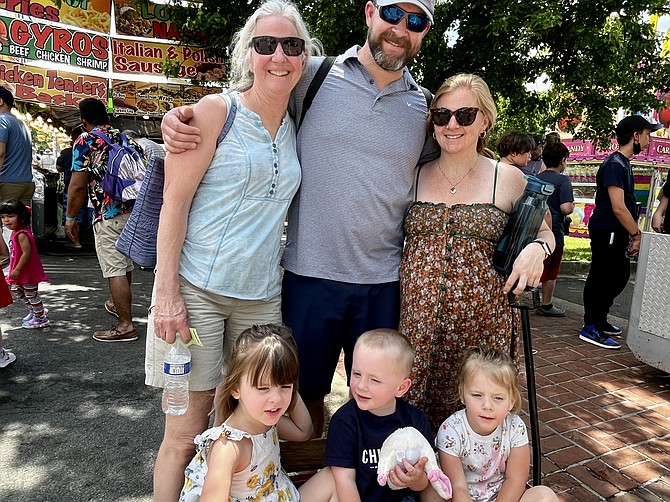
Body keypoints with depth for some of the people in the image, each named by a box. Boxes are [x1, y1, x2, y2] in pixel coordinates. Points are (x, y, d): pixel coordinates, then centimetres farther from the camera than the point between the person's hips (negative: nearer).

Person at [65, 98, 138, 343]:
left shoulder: (85, 141, -5)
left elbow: (78, 185, -10)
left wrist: (70, 217, 1)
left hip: (108, 215, -7)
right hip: (131, 210, 7)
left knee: (114, 270, -4)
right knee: (125, 263, 21)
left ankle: (126, 326, -2)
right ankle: (121, 304, 39)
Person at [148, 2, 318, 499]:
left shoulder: (294, 129, 12)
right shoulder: (217, 111, -5)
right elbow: (175, 204, -9)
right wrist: (167, 295, -14)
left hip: (261, 295, 6)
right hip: (195, 289, -5)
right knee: (185, 434, 4)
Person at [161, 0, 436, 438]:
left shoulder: (426, 108, 6)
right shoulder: (313, 78, -1)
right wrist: (180, 118, -11)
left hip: (384, 282, 2)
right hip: (310, 274, -1)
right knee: (305, 391, 15)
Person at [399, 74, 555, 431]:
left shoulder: (509, 179, 5)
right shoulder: (413, 177, 8)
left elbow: (543, 232, 17)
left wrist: (537, 249, -6)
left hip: (482, 322, -1)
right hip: (417, 320, 1)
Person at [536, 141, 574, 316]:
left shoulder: (536, 178, 8)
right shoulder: (562, 180, -12)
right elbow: (565, 208, -20)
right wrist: (573, 206, 0)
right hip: (554, 231, -6)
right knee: (550, 271, 7)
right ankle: (546, 305, 16)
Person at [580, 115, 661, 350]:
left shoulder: (623, 163, 16)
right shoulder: (615, 165, -16)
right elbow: (618, 208, -22)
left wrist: (633, 233, 16)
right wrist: (637, 234, -16)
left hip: (617, 233, 11)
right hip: (607, 232, -11)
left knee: (619, 276, 18)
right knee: (601, 278, -4)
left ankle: (600, 320, 30)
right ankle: (590, 328, 6)